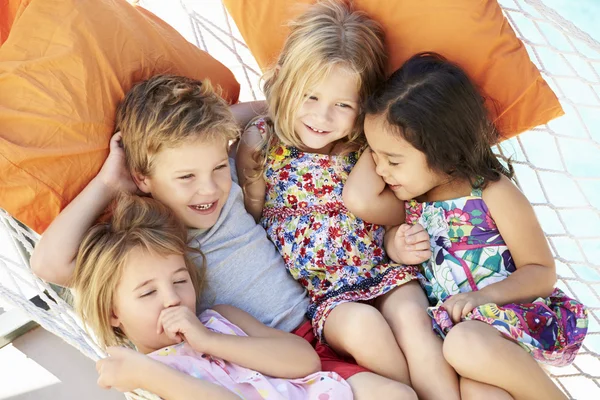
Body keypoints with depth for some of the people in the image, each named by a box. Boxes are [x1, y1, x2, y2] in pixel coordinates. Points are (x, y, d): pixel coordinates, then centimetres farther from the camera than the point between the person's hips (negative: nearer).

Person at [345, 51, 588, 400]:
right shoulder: (411, 193, 9)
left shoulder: (495, 194, -7)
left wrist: (484, 295, -19)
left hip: (510, 315, -3)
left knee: (467, 343, -38)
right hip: (448, 325, 3)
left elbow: (543, 272, -3)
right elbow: (360, 200, -12)